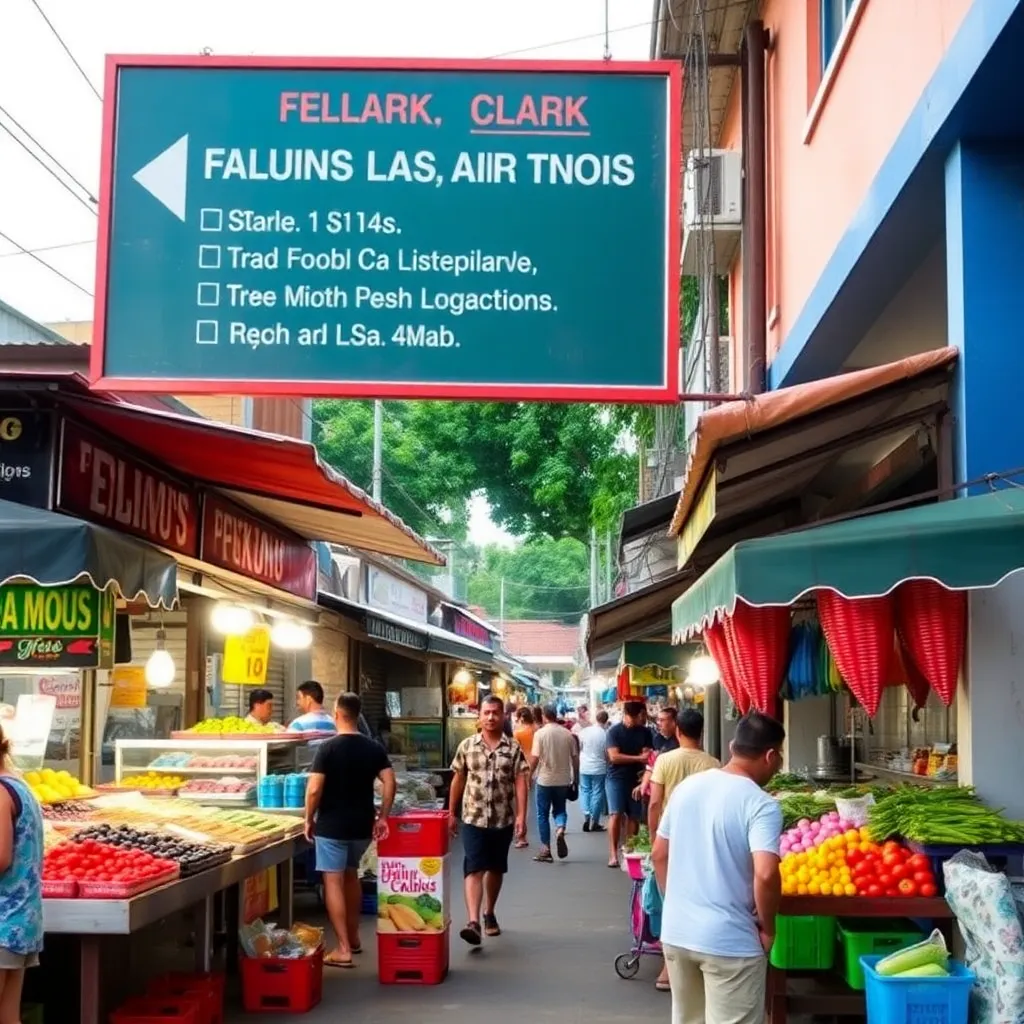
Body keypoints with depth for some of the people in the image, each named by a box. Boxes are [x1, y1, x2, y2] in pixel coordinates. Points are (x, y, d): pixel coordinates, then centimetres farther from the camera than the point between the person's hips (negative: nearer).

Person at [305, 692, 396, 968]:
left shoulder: (328, 748, -12)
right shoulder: (374, 748, 1)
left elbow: (314, 789, -16)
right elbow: (390, 783, -5)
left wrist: (309, 819, -3)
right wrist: (383, 817, 1)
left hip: (331, 826, -5)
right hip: (362, 825, 5)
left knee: (333, 881, -1)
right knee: (351, 875, 23)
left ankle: (343, 949, -5)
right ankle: (353, 937, 32)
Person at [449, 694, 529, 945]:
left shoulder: (513, 748, -1)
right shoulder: (467, 746, 1)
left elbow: (521, 782, -4)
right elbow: (458, 781, 8)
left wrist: (521, 815, -13)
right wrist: (451, 813, 9)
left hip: (503, 819, 1)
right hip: (473, 818, -1)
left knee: (496, 869, 15)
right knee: (473, 869, -12)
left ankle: (489, 914, 33)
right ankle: (473, 922, -21)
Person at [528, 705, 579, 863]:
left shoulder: (540, 733, -9)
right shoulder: (568, 734, 1)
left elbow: (535, 758, -13)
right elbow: (575, 758, 4)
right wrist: (576, 778, 16)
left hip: (545, 779, -3)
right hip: (563, 780, 3)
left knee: (543, 814, 8)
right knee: (560, 810, 18)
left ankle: (546, 850, 7)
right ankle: (560, 829, -13)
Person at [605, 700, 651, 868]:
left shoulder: (645, 732, 5)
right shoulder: (614, 731, -5)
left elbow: (647, 755, 1)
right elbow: (614, 756, -14)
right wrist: (638, 758, -18)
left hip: (635, 779, 3)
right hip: (616, 778, -3)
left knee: (634, 816, 2)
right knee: (616, 814, -10)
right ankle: (613, 854, -10)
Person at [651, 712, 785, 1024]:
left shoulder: (686, 787, 6)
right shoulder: (761, 805, -14)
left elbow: (659, 855, 12)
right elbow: (765, 875, -26)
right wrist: (767, 927, -11)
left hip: (675, 933, 6)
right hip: (730, 942, -6)